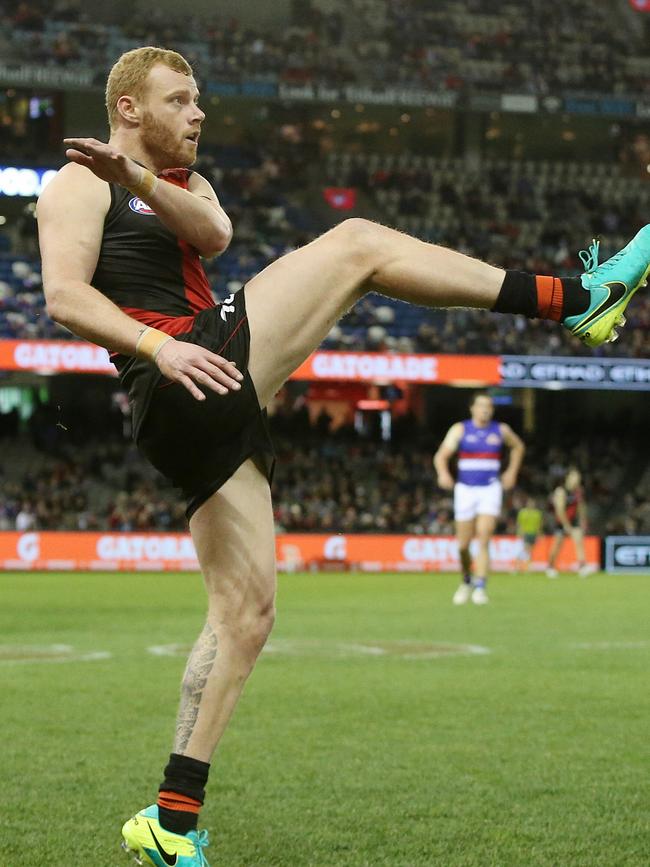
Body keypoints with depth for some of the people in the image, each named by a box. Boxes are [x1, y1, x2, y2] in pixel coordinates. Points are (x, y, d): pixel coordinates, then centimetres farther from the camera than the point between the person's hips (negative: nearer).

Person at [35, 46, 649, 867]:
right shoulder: (81, 184, 6)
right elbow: (63, 294, -11)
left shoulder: (183, 184, 28)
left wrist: (136, 179, -15)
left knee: (245, 610, 6)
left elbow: (213, 234, 3)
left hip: (213, 413, 9)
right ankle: (574, 298, -12)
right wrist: (159, 346, -25)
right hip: (178, 390, -8)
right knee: (354, 244, -10)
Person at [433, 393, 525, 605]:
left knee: (484, 539, -16)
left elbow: (518, 446, 26)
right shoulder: (460, 429, 0)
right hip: (465, 490, 0)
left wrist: (512, 472, 16)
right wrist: (443, 474, -31)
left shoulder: (501, 430, 5)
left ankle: (480, 588, -18)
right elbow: (441, 455, -11)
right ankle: (466, 581, 29)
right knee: (463, 544, 4)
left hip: (490, 490, 0)